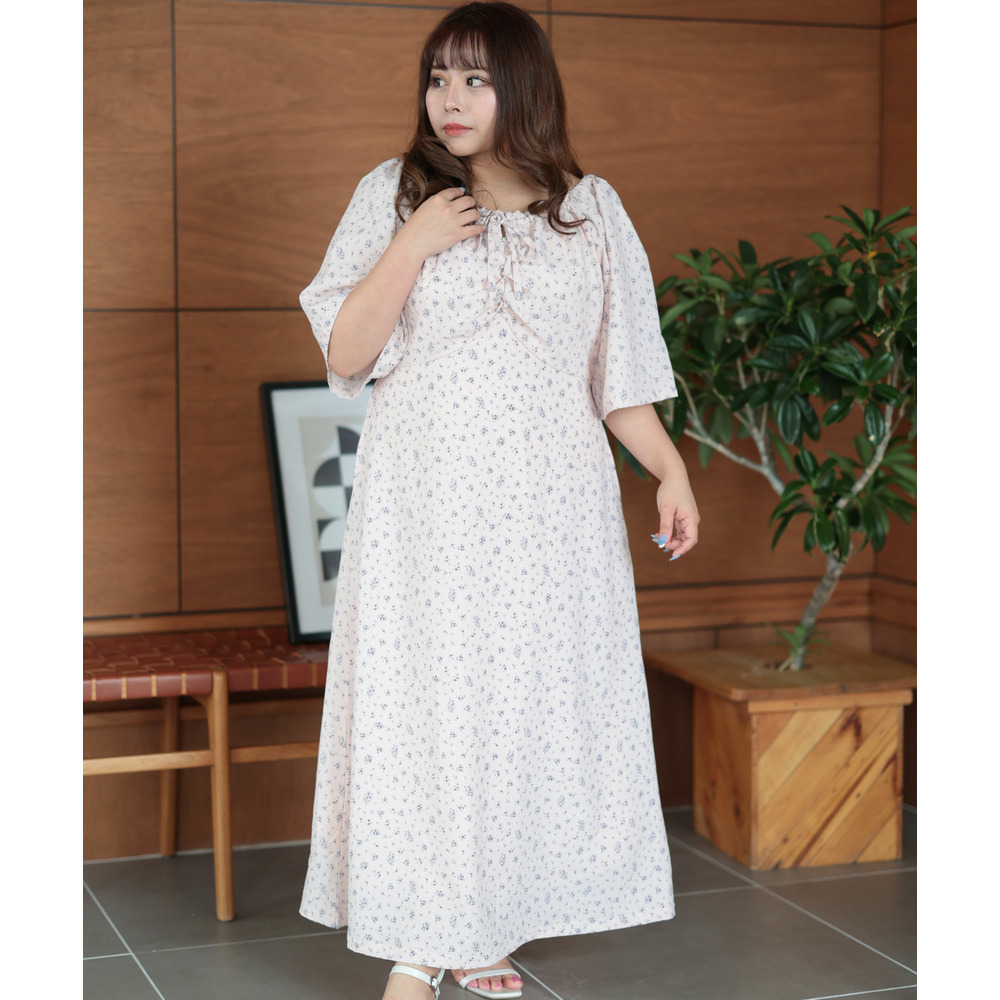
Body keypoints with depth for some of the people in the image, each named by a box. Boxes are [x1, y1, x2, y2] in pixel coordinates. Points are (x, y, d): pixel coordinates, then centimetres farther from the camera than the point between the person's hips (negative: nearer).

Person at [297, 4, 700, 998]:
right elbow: (344, 355, -1)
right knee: (421, 705, -2)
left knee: (532, 704, 4)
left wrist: (671, 469, -4)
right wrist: (413, 245, -12)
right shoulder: (391, 195, 4)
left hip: (549, 506, 2)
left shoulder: (590, 210, 7)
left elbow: (617, 370, 8)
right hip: (425, 508, -1)